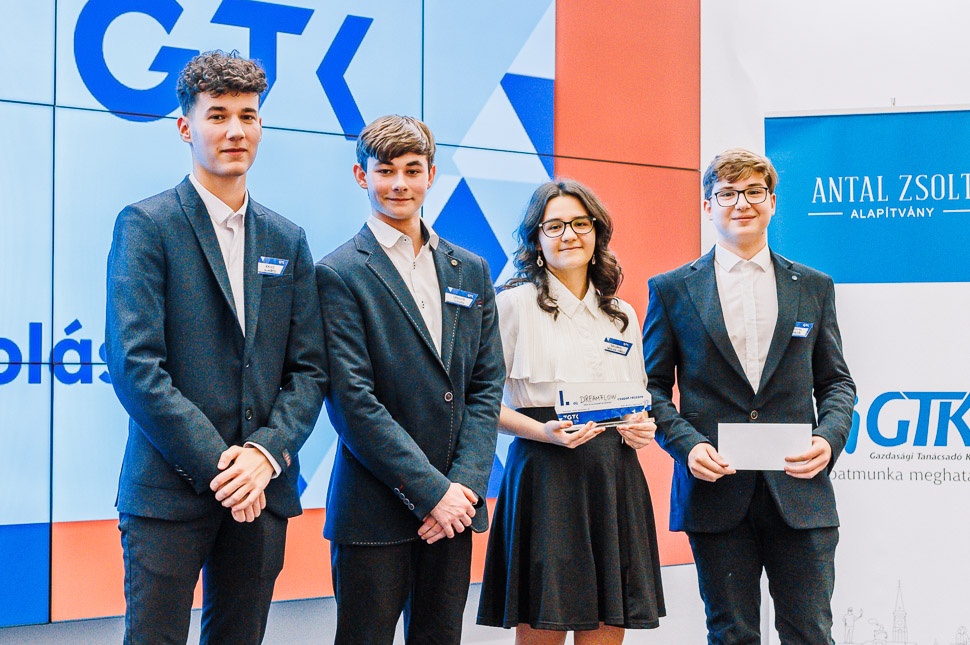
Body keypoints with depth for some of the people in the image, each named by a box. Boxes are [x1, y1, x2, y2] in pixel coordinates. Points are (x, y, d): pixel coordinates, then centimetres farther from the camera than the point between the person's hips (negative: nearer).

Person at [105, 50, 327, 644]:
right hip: (171, 489, -4)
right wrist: (217, 466, -15)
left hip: (262, 491, 5)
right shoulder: (146, 226, -2)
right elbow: (135, 365, -12)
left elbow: (309, 370, 9)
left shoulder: (287, 240, 13)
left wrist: (266, 454, -8)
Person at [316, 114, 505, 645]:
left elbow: (486, 385, 9)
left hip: (454, 501, 5)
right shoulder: (339, 274, -5)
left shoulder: (471, 271, 12)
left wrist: (465, 484, -5)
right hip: (375, 511, -5)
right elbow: (353, 401, -12)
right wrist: (431, 492, -14)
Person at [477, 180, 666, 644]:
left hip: (615, 478, 5)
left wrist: (642, 427, 1)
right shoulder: (513, 304, 1)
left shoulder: (622, 315, 16)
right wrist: (544, 432, -17)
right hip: (545, 476, -4)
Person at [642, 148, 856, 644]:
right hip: (716, 490, -1)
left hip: (800, 491, 1)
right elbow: (653, 386, 6)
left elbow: (836, 380, 14)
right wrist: (687, 444, -11)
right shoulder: (672, 290, 6)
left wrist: (829, 437, -6)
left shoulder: (814, 287, 11)